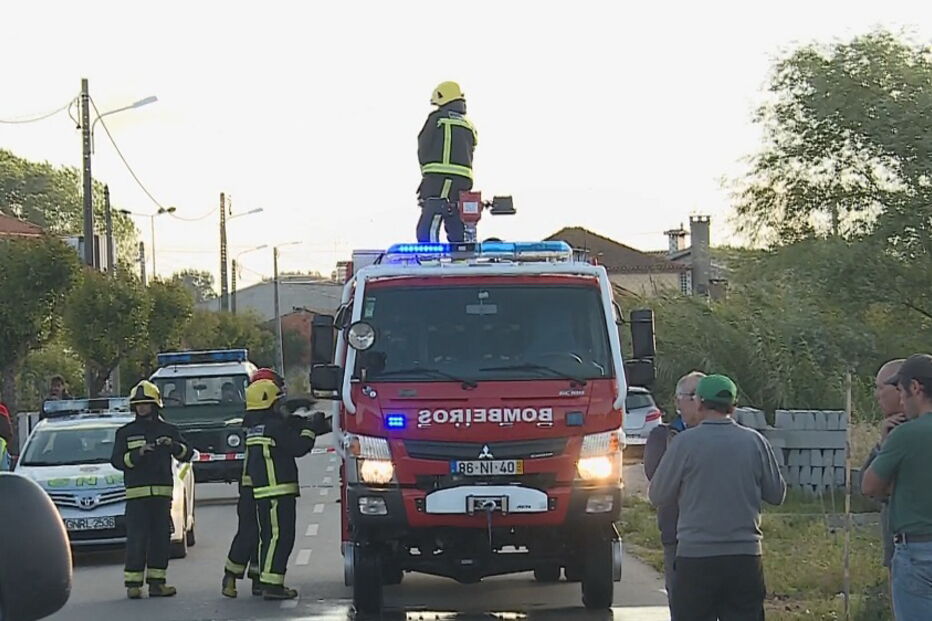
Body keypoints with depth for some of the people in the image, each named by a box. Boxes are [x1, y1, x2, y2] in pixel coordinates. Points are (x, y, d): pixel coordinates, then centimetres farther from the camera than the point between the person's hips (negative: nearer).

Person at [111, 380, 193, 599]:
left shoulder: (168, 430, 14)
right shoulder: (126, 432, 9)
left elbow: (186, 454, 8)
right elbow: (116, 460, 0)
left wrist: (173, 445, -13)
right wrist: (137, 454, -16)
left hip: (162, 491, 3)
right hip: (136, 492, -3)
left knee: (161, 538, 2)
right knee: (136, 539, -8)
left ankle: (156, 582, 7)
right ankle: (133, 584, -7)